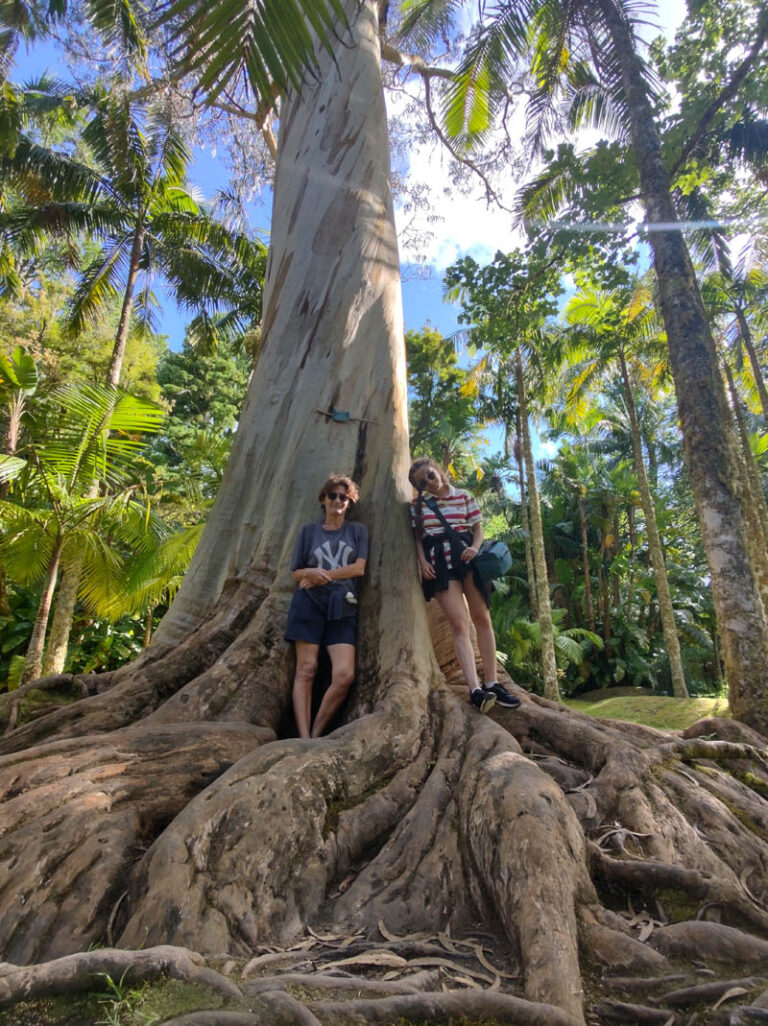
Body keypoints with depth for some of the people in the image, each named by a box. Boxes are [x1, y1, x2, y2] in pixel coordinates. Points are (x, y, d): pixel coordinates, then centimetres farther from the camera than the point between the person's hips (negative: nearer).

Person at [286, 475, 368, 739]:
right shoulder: (309, 531, 14)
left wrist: (324, 575, -5)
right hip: (310, 602, 0)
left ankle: (316, 734, -1)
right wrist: (312, 572, -11)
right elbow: (297, 573, 11)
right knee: (306, 669, -9)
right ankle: (304, 738, -8)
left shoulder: (358, 531, 15)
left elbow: (359, 568, 3)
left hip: (343, 608, 1)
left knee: (344, 674, -14)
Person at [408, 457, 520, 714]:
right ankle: (475, 689, -21)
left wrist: (475, 547, -12)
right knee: (459, 623, -13)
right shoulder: (418, 505, 10)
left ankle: (491, 683, 10)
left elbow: (478, 528, 8)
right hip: (439, 561, -1)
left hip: (465, 555, 2)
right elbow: (417, 537, 10)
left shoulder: (465, 497, 9)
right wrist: (423, 562, -6)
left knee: (482, 618, 1)